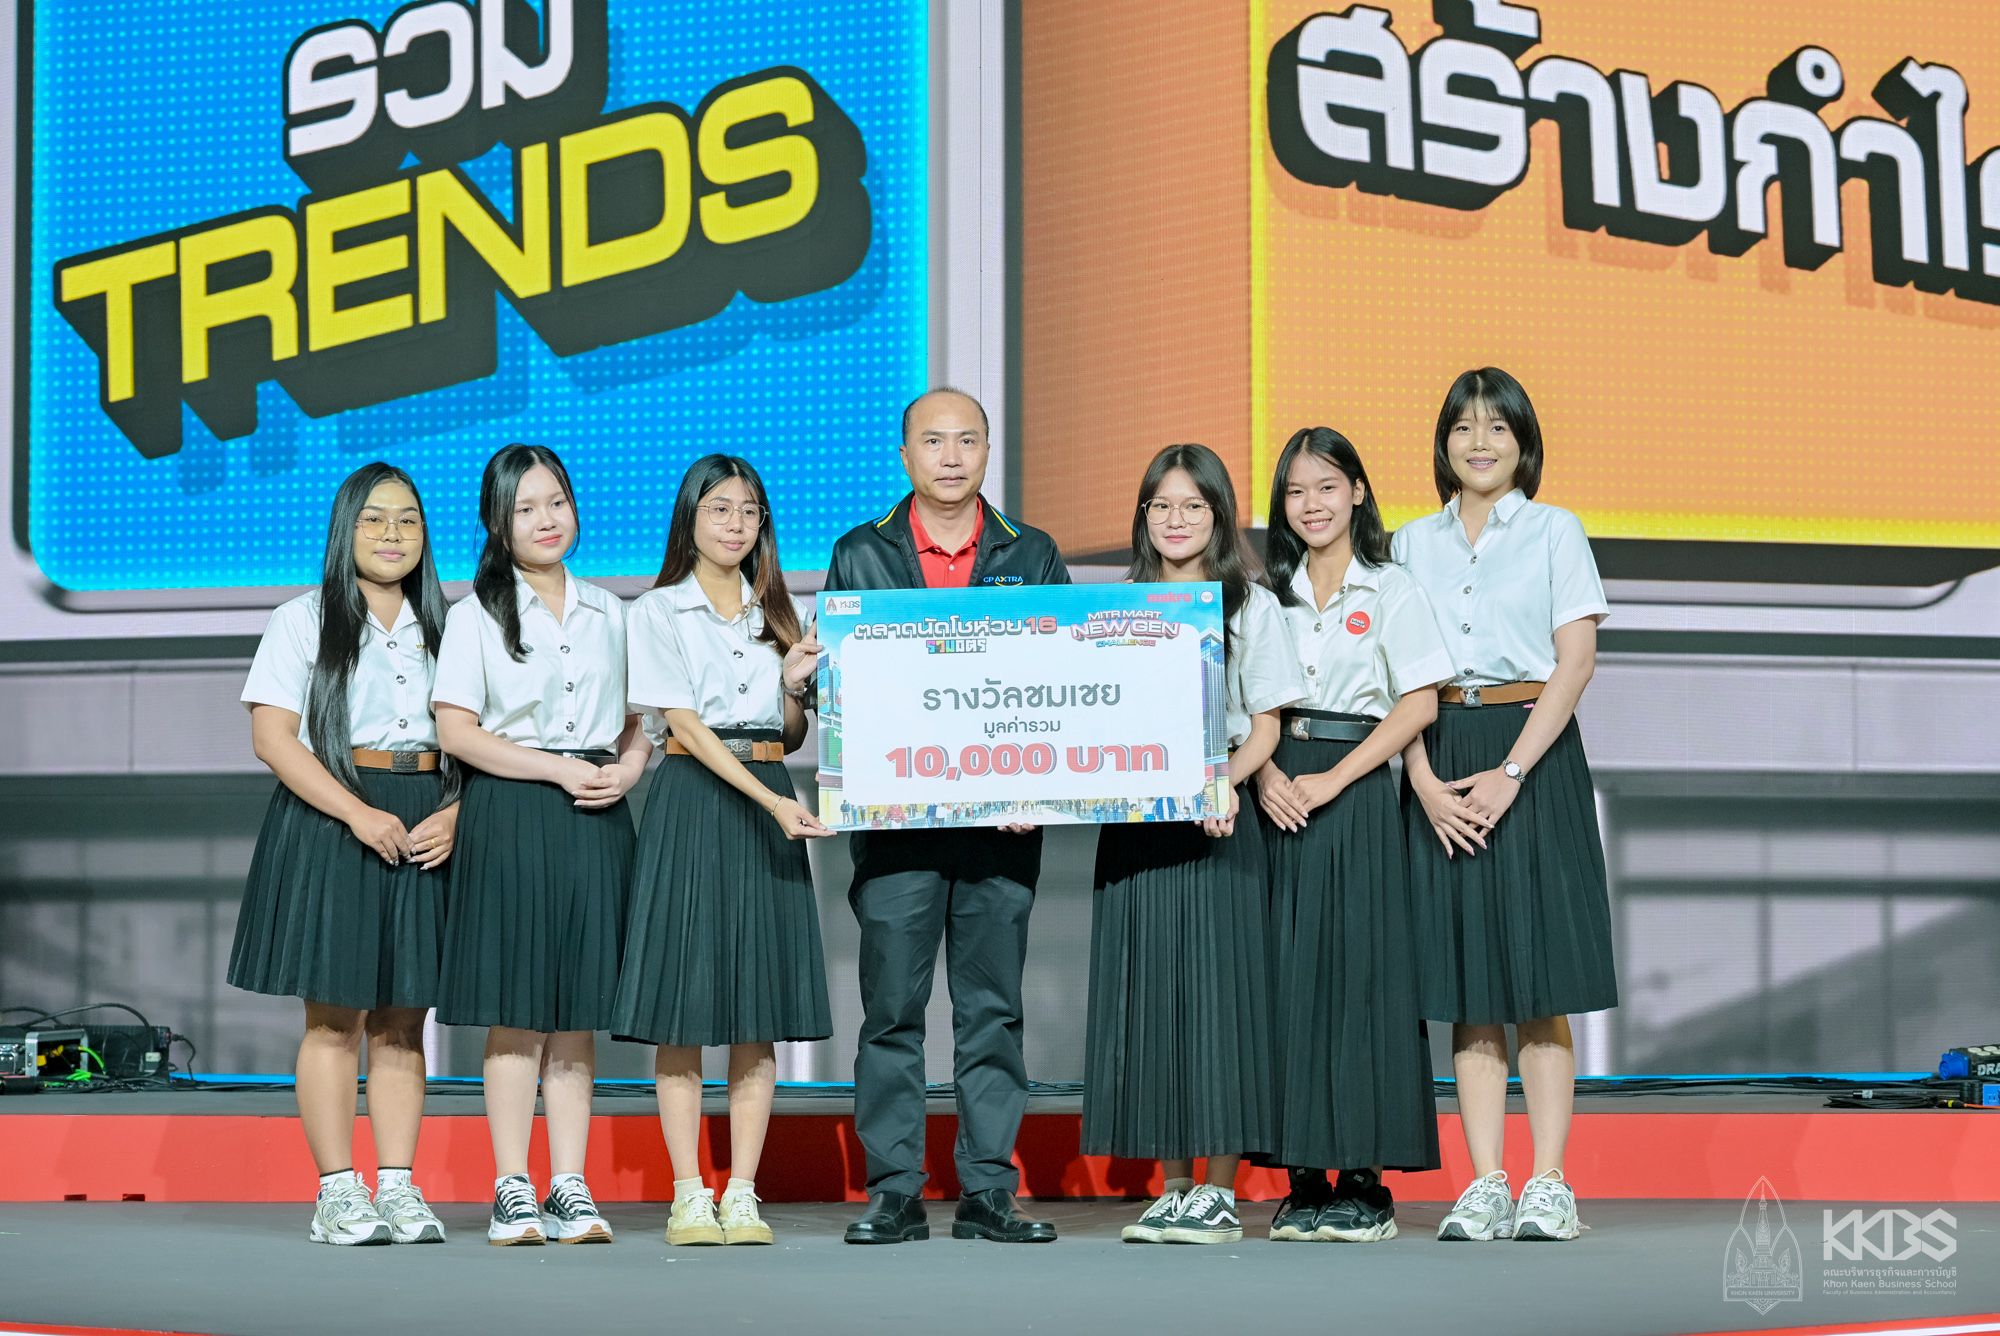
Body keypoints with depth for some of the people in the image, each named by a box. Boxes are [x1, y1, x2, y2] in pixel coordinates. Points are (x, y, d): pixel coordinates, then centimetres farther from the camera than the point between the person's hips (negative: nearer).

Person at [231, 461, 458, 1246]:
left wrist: (455, 813, -7)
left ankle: (398, 1189, 8)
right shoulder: (304, 622, 2)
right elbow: (272, 738, -8)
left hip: (424, 824, 4)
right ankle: (337, 1194, 1)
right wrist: (360, 814, -17)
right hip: (328, 820, -4)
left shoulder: (442, 628, 15)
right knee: (335, 1018, -3)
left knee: (401, 1021, 5)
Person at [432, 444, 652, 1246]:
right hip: (511, 818, -3)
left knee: (576, 1011, 4)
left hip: (596, 820, 3)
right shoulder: (477, 613, 3)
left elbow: (637, 720, 19)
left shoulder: (608, 612, 15)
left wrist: (628, 767, -4)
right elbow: (456, 730, -5)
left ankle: (571, 1189, 6)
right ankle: (511, 1192, 0)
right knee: (516, 1009, -4)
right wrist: (562, 769, -11)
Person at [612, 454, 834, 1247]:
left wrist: (796, 684, -4)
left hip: (769, 802, 4)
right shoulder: (659, 611, 1)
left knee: (759, 1012, 1)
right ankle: (688, 1196, -1)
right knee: (683, 1006, -6)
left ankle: (742, 1195, 4)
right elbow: (685, 723, -9)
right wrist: (771, 801, -19)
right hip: (691, 800, -4)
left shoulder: (777, 614, 15)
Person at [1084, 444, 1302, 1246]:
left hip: (1217, 824, -3)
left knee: (1215, 990, -6)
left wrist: (1226, 781, -17)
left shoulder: (1251, 607, 5)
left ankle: (1220, 1193, -1)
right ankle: (1173, 1188, 9)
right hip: (1132, 820, 3)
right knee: (1147, 996, 2)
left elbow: (1265, 727, 2)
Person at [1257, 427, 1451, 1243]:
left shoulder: (1390, 590, 2)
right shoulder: (1272, 595, 14)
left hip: (1356, 793, -4)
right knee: (1289, 974, 1)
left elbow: (1419, 703, -6)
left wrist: (1330, 782, -13)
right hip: (1282, 796, 4)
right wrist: (1266, 774, -10)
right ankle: (1304, 1179, 6)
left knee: (1359, 970, -6)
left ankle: (1367, 1182, -2)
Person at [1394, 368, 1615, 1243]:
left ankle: (1549, 1185, -1)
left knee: (1538, 980, -4)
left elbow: (1575, 661, -4)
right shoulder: (1414, 543, 12)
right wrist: (1425, 779, -8)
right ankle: (1485, 1186, 4)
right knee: (1468, 989, 2)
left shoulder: (1554, 532, 4)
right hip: (1441, 765, 3)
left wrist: (1511, 772, -13)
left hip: (1534, 754, -3)